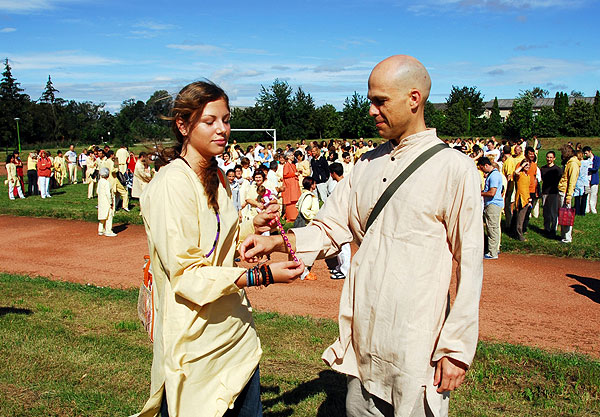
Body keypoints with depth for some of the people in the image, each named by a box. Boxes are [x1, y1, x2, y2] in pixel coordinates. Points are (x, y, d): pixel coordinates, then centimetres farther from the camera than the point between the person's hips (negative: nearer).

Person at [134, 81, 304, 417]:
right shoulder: (172, 184, -20)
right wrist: (263, 275, -27)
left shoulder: (216, 178, 8)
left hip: (235, 327, 8)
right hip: (196, 341, -8)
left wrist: (253, 226, 1)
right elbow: (186, 274, -22)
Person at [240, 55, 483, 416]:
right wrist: (276, 242, -6)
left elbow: (470, 265, -10)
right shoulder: (367, 165, 9)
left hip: (417, 347, -5)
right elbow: (331, 228, 10)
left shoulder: (454, 168, -9)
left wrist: (456, 349, -10)